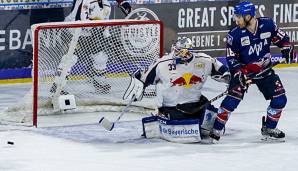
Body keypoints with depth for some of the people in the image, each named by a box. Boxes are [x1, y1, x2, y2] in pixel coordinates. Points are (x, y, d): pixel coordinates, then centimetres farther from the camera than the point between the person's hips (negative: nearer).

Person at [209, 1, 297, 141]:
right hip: (243, 70, -3)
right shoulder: (235, 35, -17)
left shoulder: (267, 24, -13)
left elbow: (280, 38, 4)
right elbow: (231, 58, -11)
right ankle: (215, 130, -12)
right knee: (232, 99, -19)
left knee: (280, 99, -2)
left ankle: (269, 129, 16)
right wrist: (239, 74, -24)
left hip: (265, 70, 3)